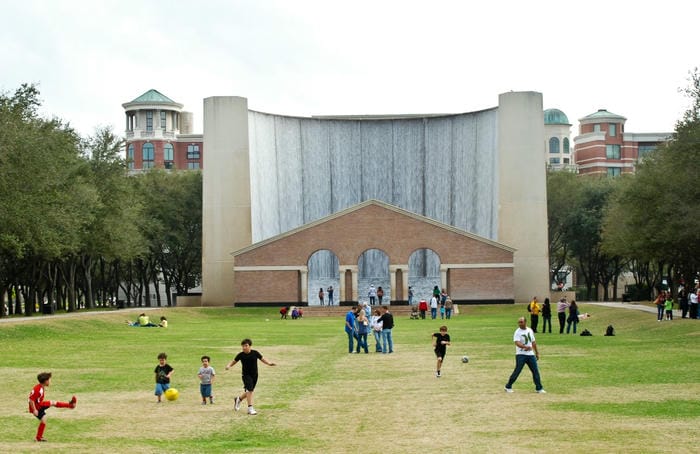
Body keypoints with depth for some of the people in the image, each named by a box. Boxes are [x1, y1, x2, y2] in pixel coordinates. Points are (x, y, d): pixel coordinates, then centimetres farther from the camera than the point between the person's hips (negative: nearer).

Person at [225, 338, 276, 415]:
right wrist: (229, 365, -17)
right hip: (246, 375, -3)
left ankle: (239, 399, 40)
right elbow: (234, 361, 2)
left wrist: (269, 363, -11)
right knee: (249, 390, -15)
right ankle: (250, 408, -9)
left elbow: (262, 359, 4)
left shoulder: (255, 353, -7)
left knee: (250, 391, 13)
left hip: (254, 375, 3)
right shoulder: (241, 355, -9)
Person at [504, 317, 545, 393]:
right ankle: (508, 387, 5)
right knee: (517, 371, -8)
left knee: (536, 371, 4)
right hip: (521, 355, -5)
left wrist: (537, 353, 20)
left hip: (531, 354, 5)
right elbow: (517, 343, -25)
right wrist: (525, 347, -42)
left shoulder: (530, 331, 9)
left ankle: (539, 388, 13)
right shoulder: (517, 332, -9)